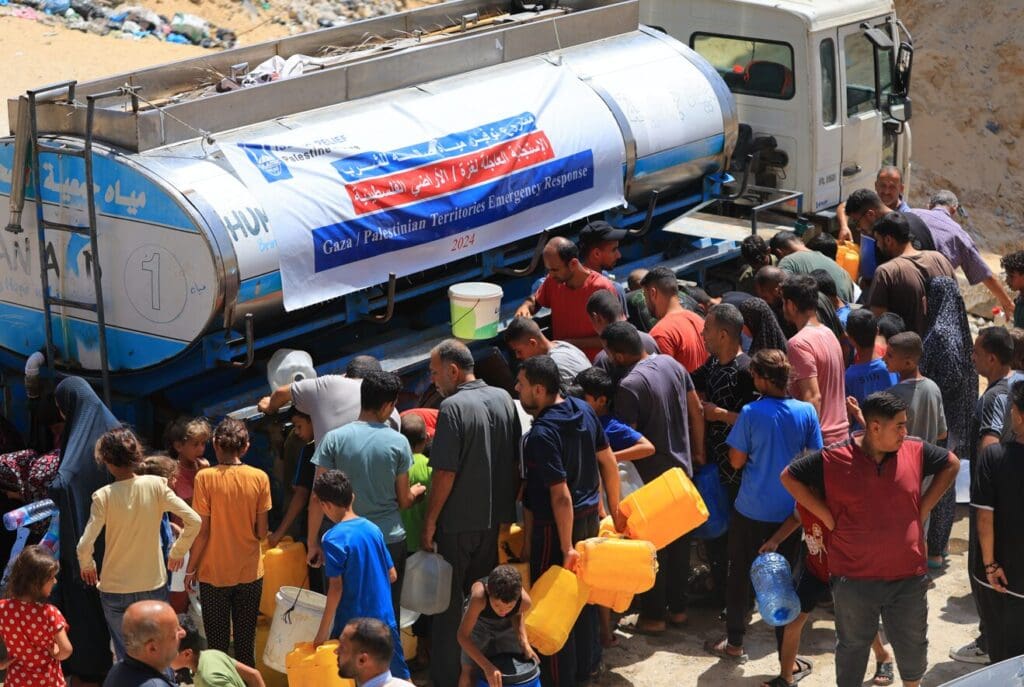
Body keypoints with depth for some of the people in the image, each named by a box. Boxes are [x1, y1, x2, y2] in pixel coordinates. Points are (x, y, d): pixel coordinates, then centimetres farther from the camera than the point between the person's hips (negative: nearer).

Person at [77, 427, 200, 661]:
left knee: (126, 656, 12)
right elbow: (193, 521, -12)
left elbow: (85, 546, -19)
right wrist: (178, 552, 5)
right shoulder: (156, 485, -10)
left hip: (115, 589, -2)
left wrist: (87, 567, 3)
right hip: (154, 585, 2)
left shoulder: (103, 496, -15)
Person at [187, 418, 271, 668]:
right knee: (246, 643, 12)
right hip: (250, 572, 2)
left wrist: (191, 568, 1)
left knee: (217, 643, 9)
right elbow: (261, 532, -4)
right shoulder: (259, 478, -7)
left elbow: (202, 531, -11)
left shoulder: (205, 477, -12)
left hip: (214, 573, -2)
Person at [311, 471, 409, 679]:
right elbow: (392, 575, 9)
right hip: (385, 621, 6)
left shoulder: (334, 538, -15)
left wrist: (323, 631, -13)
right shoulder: (373, 528, 4)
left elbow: (336, 588, -18)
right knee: (401, 677, 14)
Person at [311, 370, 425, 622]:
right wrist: (416, 492, 24)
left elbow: (319, 498, -7)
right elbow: (403, 501, 1)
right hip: (390, 541, 0)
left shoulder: (335, 439, -7)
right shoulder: (398, 442, -7)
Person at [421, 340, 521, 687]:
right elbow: (516, 460, 10)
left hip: (459, 522, -6)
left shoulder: (453, 407, -18)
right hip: (496, 518, 6)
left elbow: (445, 472, -19)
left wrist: (429, 522, -11)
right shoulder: (503, 399, 3)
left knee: (449, 602, 5)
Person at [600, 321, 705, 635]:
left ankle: (653, 616, 14)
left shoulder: (629, 386, -23)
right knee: (679, 541, 17)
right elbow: (697, 411, 8)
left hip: (651, 476, -8)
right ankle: (678, 607, 29)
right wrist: (698, 452, 18)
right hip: (682, 468, 8)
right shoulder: (671, 364, 0)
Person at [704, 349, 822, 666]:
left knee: (739, 575, 16)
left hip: (751, 510, -2)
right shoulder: (806, 412, -7)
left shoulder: (751, 413, -14)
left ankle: (734, 643, 26)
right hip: (789, 511, 2)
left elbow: (737, 461, -8)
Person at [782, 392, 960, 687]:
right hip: (855, 579, -3)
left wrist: (924, 507, 4)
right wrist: (827, 517, -7)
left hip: (909, 576, 3)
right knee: (853, 646, 14)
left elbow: (951, 464, 12)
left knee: (913, 644, 18)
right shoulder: (833, 459, -13)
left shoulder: (915, 451, -5)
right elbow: (789, 476, -2)